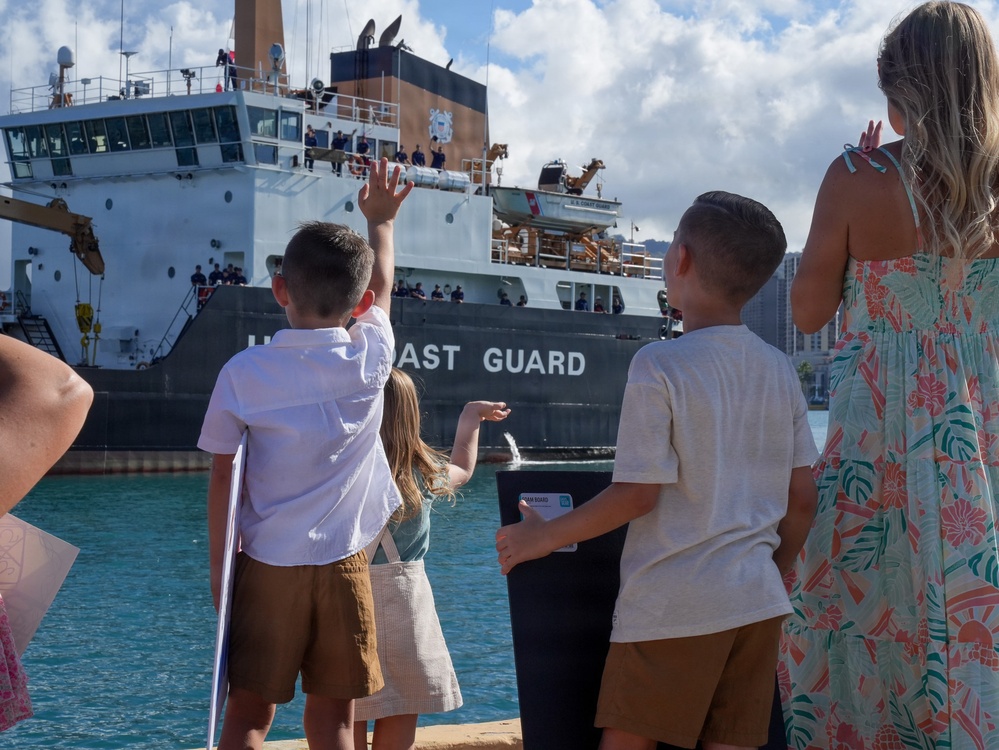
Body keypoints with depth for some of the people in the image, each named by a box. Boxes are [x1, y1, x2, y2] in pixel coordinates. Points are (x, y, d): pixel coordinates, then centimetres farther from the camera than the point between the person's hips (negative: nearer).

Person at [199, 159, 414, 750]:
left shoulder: (244, 372, -7)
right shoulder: (371, 358, -3)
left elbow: (223, 479, -3)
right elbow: (383, 287, 17)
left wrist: (218, 568, 7)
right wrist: (382, 221, 34)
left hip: (266, 566, -1)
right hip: (343, 566, 1)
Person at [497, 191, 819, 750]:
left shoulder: (660, 366, -11)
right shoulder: (780, 371, 7)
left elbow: (638, 494, -13)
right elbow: (803, 500, 9)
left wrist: (544, 537, -2)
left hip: (672, 605, -5)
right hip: (758, 601, 6)